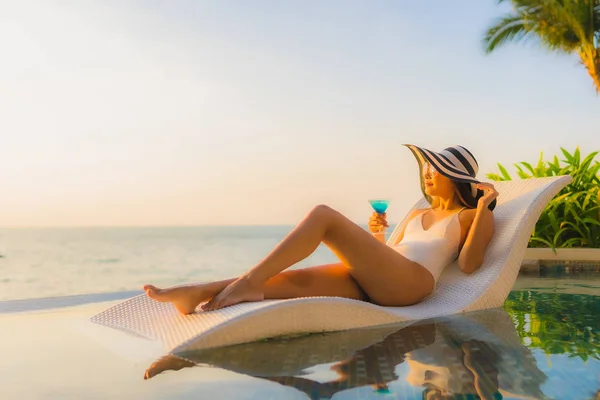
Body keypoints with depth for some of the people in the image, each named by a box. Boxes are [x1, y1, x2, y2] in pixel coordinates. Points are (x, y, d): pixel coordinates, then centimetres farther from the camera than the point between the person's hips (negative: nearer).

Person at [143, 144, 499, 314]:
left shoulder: (472, 217, 16)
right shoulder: (417, 215, 34)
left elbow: (468, 264, -3)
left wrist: (484, 206, -4)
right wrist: (377, 236, 12)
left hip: (409, 281, -6)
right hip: (374, 283, 6)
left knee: (324, 215, -20)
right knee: (299, 279, -18)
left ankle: (250, 282, -25)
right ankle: (197, 293, -27)